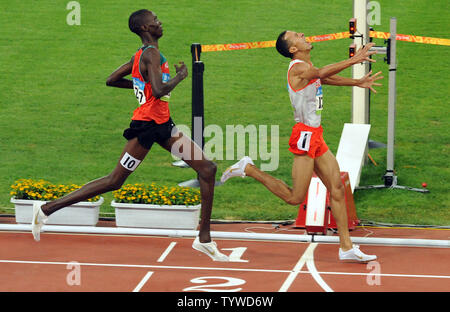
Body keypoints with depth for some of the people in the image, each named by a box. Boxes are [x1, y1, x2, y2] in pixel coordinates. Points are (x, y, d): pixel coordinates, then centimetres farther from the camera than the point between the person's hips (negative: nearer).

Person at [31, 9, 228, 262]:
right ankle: (46, 208, 6)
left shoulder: (141, 55, 13)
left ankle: (204, 238, 6)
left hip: (162, 126, 10)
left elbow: (112, 80, 21)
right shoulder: (152, 54, -16)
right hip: (147, 125, -10)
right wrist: (180, 76, -13)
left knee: (208, 169, 3)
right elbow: (159, 90, -30)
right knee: (114, 182, -3)